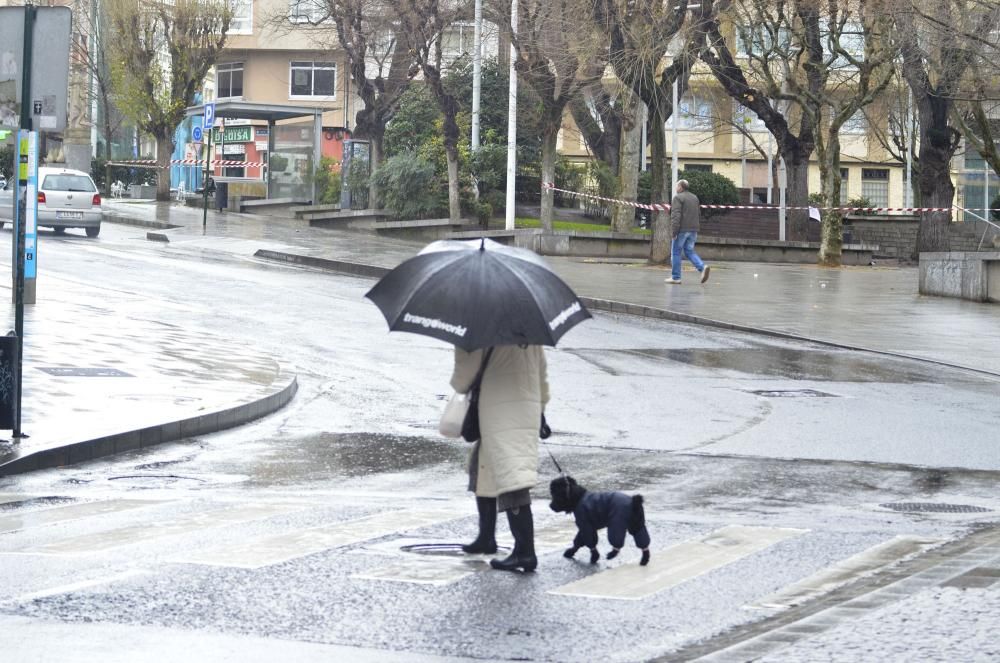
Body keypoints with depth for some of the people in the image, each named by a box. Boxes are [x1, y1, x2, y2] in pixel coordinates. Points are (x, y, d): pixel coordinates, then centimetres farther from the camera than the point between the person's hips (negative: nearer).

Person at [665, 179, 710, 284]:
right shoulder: (695, 198, 15)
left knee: (675, 252, 3)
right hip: (693, 230, 7)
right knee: (689, 251, 13)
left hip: (682, 230, -7)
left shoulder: (678, 198, -10)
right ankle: (703, 267, -10)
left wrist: (673, 231, -19)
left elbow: (676, 216, -19)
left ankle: (675, 277, 4)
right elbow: (699, 215, 19)